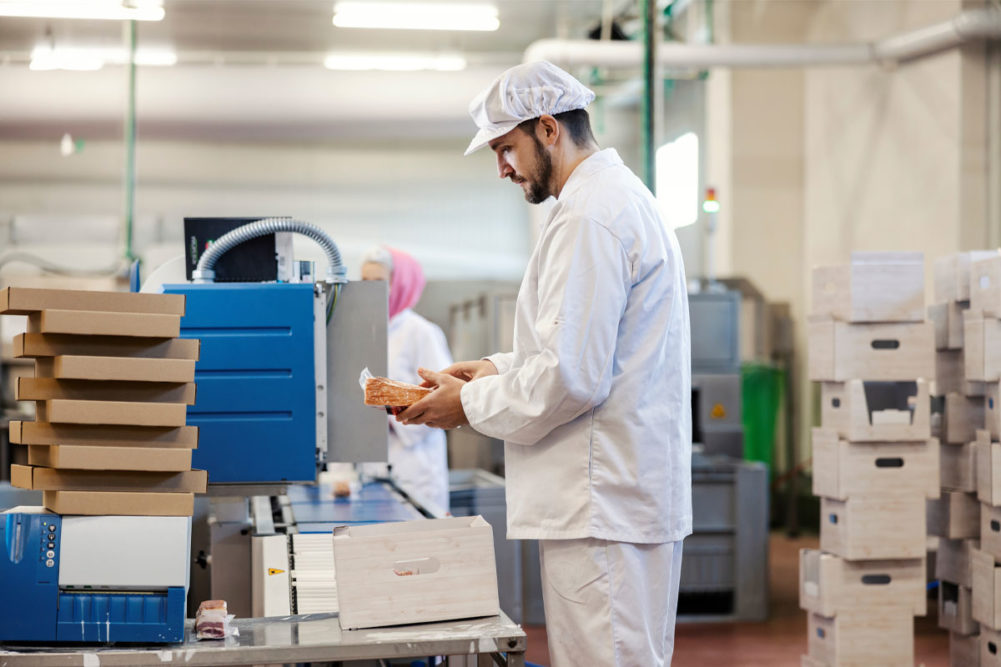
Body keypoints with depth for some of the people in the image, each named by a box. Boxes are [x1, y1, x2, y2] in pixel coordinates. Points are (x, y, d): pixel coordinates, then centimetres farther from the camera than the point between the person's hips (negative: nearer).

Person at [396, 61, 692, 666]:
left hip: (605, 506, -11)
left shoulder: (588, 219, -17)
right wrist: (499, 368, 16)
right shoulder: (622, 197, 18)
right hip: (634, 494, 11)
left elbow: (572, 378, -22)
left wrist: (471, 403, -8)